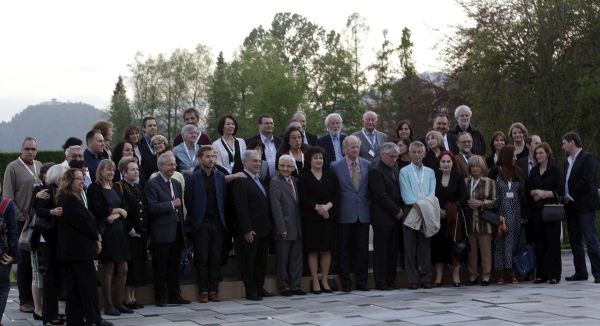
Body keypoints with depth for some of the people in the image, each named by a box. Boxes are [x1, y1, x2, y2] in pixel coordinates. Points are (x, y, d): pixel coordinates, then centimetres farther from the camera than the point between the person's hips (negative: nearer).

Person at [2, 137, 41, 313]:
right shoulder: (13, 168, -3)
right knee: (25, 261, 0)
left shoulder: (39, 166, 13)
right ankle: (25, 301, 7)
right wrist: (21, 217, -10)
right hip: (23, 221, -4)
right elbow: (8, 196, -5)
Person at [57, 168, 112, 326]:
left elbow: (86, 219, 15)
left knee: (73, 286, 9)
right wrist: (96, 236, -2)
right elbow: (83, 222, -17)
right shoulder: (70, 200, -17)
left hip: (69, 249, 10)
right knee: (89, 283, -4)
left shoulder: (73, 199, 16)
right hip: (79, 248, -10)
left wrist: (95, 236, 3)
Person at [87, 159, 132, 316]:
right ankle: (108, 306, 6)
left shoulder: (114, 188, 17)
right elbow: (98, 210, -16)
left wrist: (115, 215, -13)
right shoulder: (94, 188, -5)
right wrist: (117, 210, -6)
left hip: (119, 231, 7)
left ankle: (119, 303, 15)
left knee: (123, 269, 6)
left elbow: (125, 208, 7)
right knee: (108, 269, -2)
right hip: (106, 232, -7)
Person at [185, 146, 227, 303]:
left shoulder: (220, 177, 9)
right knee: (202, 260, 0)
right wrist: (194, 221, 0)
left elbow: (224, 200, 9)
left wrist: (223, 220, 4)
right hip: (201, 224, -3)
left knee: (216, 259, 4)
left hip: (218, 224, 3)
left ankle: (214, 290, 9)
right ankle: (203, 291, 5)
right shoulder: (193, 178, 0)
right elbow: (188, 202, 1)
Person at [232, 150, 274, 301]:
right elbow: (241, 208, -17)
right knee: (248, 260, 0)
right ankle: (251, 291, 6)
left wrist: (268, 225, 14)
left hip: (263, 229, 9)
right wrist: (247, 230, -20)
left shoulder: (259, 180, 16)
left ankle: (259, 288, 22)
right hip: (250, 231, -9)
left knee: (261, 260, 13)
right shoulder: (241, 181, -13)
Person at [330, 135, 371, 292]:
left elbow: (370, 188, 12)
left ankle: (361, 281, 13)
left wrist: (368, 203, 5)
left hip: (363, 213, 2)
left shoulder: (367, 165, 7)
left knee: (362, 249, 5)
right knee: (345, 250, 3)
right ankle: (345, 283, 9)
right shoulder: (336, 166, -1)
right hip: (345, 214, -2)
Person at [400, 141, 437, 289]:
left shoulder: (430, 172, 16)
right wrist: (416, 206, -19)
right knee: (410, 246, -2)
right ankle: (412, 279, 1)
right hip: (410, 211, -3)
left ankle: (425, 278, 7)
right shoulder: (404, 171, 6)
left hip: (427, 212, 3)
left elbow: (432, 192, 5)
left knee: (425, 246, 3)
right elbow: (406, 193, -6)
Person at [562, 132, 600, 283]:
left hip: (585, 205, -8)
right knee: (575, 241, 10)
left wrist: (571, 196, -13)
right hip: (571, 206, 8)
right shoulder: (568, 161, 18)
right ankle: (580, 272, 16)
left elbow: (586, 181, -16)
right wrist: (565, 197, 1)